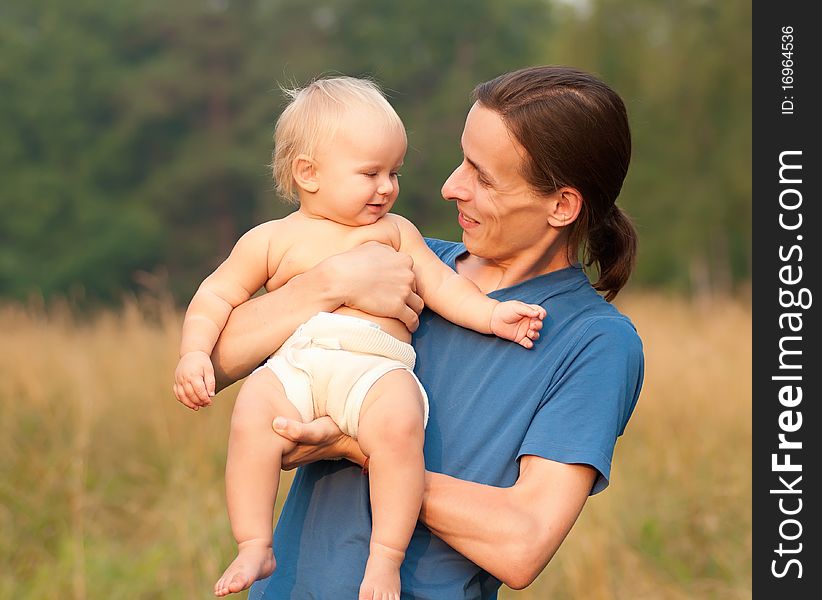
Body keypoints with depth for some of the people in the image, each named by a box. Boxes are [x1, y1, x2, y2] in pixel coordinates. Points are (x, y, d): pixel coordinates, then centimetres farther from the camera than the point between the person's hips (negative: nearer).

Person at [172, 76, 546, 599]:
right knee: (253, 415, -33)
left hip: (377, 365, 0)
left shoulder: (395, 231, 28)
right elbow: (216, 295, 20)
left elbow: (440, 283, 20)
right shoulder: (272, 240, 22)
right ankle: (255, 547, -22)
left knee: (398, 420, -35)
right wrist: (194, 353, 3)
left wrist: (491, 314, 3)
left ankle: (387, 556, -26)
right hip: (293, 364, 0)